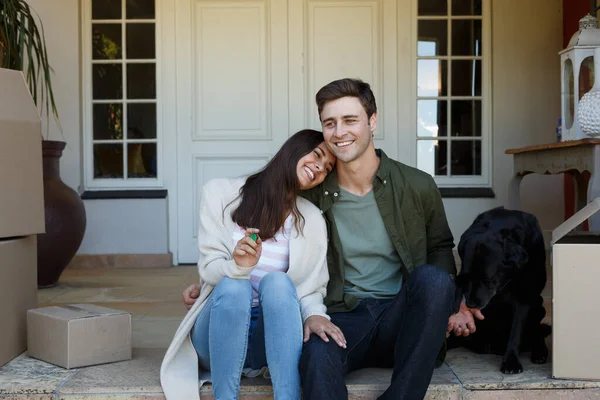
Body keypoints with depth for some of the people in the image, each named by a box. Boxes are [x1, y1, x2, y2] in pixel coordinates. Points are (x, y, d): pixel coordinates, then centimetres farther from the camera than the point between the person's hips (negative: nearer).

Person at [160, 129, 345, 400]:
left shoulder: (312, 220, 3)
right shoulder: (221, 193, -2)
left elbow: (311, 288, -1)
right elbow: (209, 268, -6)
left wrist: (314, 314, -24)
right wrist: (237, 267, -29)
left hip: (269, 338, 1)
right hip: (217, 332, -1)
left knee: (277, 281, -30)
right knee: (234, 286, -33)